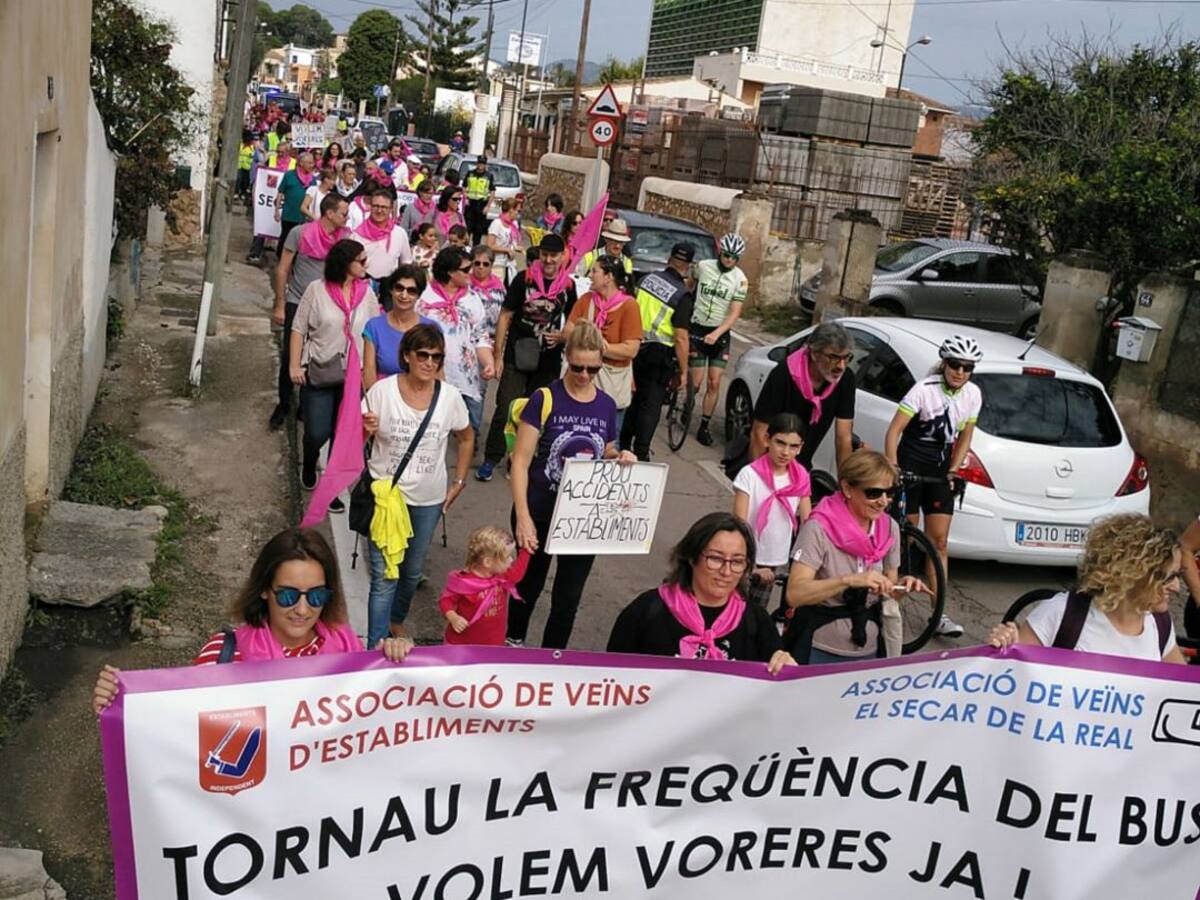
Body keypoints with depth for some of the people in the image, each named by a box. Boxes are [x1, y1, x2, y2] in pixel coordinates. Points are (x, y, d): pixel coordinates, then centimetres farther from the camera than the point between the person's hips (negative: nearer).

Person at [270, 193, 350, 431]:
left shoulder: (346, 238, -4)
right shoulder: (300, 233, -11)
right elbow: (282, 269, -5)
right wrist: (279, 305, -6)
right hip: (297, 303, -2)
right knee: (289, 356, 4)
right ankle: (284, 404, 21)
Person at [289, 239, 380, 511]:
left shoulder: (367, 292, 0)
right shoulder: (317, 290, -7)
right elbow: (298, 330, -3)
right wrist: (294, 366, -8)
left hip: (353, 376, 3)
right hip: (318, 374, -2)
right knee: (317, 433, 0)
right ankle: (308, 466, 35)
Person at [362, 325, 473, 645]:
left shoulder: (450, 396, -8)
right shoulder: (382, 390, -13)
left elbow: (466, 439, 9)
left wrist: (458, 482, 6)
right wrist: (365, 430, -26)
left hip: (428, 500, 3)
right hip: (386, 493, -3)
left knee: (412, 572, 20)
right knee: (384, 576, -6)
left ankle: (397, 621, 46)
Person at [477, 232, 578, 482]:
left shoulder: (568, 285, 2)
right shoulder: (524, 279, -6)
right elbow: (505, 317, -3)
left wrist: (562, 336, -7)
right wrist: (498, 355, -7)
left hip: (548, 361, 3)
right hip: (517, 356, -3)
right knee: (506, 410, -6)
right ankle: (491, 459, 8)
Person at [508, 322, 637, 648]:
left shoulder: (607, 406, 2)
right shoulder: (545, 399, -11)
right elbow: (521, 461, -12)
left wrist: (620, 459, -9)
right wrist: (523, 517, -19)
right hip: (540, 512, -3)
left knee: (569, 597, 9)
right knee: (530, 584, 17)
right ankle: (513, 642, 43)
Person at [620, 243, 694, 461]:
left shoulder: (648, 278, 1)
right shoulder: (682, 296, -15)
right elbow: (681, 338, -16)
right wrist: (683, 371, -8)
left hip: (636, 347, 6)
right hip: (660, 354, -6)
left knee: (635, 397, 21)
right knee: (651, 405, 4)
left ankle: (624, 444, 31)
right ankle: (641, 454, 5)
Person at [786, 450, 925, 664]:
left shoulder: (890, 528, 0)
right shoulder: (819, 528, -17)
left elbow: (887, 592, 10)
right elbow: (794, 594, -25)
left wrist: (903, 586, -11)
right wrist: (849, 580, -34)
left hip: (868, 650, 5)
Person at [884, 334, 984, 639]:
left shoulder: (973, 394, -1)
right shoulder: (924, 389, -16)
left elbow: (964, 438, 9)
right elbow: (894, 430, -17)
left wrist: (952, 472, 0)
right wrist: (892, 469, -24)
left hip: (939, 471, 4)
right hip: (910, 466, -4)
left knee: (939, 542, 1)